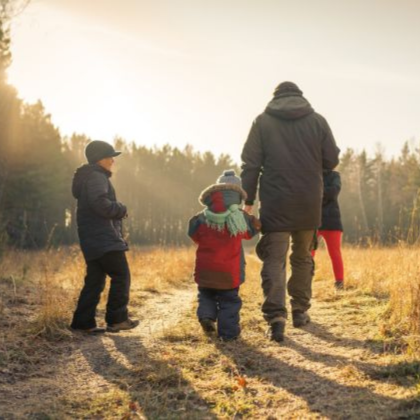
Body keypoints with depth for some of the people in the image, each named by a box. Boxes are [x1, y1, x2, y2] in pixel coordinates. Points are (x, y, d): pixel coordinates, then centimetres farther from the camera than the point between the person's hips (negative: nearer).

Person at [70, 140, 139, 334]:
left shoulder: (90, 177, 23)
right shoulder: (96, 177, -11)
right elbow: (100, 203, -26)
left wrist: (116, 212, 12)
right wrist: (121, 209, -10)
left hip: (93, 240, 10)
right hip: (105, 239, -10)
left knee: (94, 281, 10)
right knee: (121, 276, -5)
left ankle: (83, 322, 10)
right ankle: (117, 319, -2)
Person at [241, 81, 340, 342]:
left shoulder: (263, 122, 1)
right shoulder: (318, 121, 3)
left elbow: (250, 164, -2)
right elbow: (332, 160, 4)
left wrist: (248, 200, 3)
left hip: (275, 205, -2)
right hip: (309, 204, 2)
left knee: (274, 260, -2)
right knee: (303, 258, 18)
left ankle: (276, 317, -15)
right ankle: (300, 311, 24)